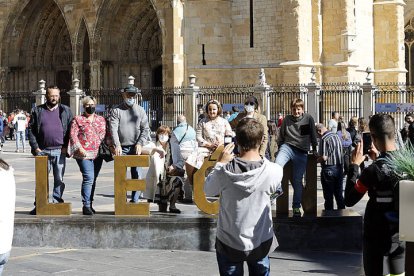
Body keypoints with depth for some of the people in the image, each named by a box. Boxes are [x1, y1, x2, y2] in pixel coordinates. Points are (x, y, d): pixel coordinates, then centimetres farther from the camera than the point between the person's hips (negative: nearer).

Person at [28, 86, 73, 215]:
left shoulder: (66, 111, 8)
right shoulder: (37, 111, 8)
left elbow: (71, 130, 6)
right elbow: (31, 130, 6)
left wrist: (66, 146, -3)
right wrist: (35, 147, -3)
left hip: (60, 151, 0)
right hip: (42, 151, 0)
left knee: (59, 180, 4)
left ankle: (57, 203, 11)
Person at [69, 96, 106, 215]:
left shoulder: (101, 120, 17)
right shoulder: (77, 119, 4)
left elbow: (106, 134, 17)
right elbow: (73, 135, -3)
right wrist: (79, 148, -15)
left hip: (97, 154, 5)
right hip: (84, 154, -5)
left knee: (93, 179, 9)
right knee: (89, 178, -16)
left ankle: (89, 204, 19)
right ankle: (86, 205, -15)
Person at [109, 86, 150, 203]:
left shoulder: (140, 110, 10)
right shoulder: (116, 111, 4)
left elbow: (145, 129, 5)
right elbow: (113, 129, -6)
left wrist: (140, 144, -9)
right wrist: (117, 145, -20)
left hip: (136, 147, 1)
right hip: (122, 148, -1)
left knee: (137, 175, -2)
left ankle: (134, 200, 5)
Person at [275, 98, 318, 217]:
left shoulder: (308, 118, 3)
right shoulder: (287, 119, 7)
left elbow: (313, 135, 9)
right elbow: (281, 136, 15)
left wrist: (315, 149, 10)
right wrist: (279, 149, 15)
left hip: (302, 153, -1)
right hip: (287, 147, 1)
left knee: (297, 181, 4)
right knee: (277, 165, -32)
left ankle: (296, 207, 15)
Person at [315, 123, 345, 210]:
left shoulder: (324, 139, -16)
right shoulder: (336, 136, 9)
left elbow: (324, 157, -23)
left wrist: (316, 160, -3)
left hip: (328, 169, -8)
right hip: (339, 168, 8)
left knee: (328, 196, 2)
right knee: (339, 194, 14)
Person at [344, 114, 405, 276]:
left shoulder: (373, 171, -21)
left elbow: (349, 200, -12)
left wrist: (354, 165, -7)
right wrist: (378, 160, 14)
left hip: (377, 238, -5)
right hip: (401, 235, 5)